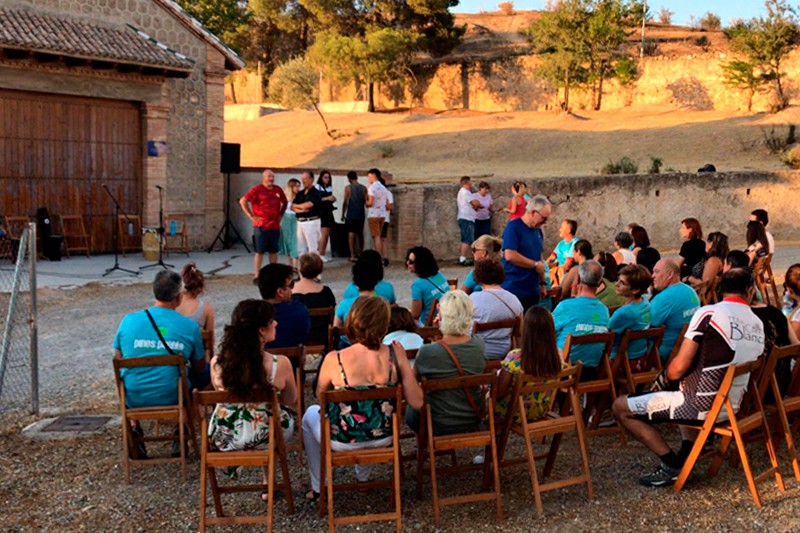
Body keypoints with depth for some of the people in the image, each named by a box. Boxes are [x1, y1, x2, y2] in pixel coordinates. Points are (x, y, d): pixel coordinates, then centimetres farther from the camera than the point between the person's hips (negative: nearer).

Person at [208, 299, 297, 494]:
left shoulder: (217, 363, -18)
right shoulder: (280, 363, -23)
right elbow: (290, 400, -5)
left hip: (223, 441, 2)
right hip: (264, 440, -2)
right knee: (287, 418, 34)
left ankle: (233, 461, 28)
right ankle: (268, 483, 36)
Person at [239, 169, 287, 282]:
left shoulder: (278, 190, 9)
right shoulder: (257, 189, -7)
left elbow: (285, 202, 26)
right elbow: (242, 201, -10)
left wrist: (280, 215, 14)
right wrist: (251, 216, -11)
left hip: (275, 226, 5)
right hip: (261, 226, -5)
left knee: (273, 251, 10)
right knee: (260, 251, -3)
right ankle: (256, 276, 1)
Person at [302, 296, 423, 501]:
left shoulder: (334, 360, -23)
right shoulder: (395, 354, -19)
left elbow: (320, 395, -3)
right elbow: (416, 402, -14)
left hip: (344, 441, -2)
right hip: (383, 438, 3)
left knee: (310, 414, 31)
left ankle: (318, 487, 39)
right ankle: (363, 476, 53)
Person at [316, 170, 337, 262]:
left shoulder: (330, 188, 14)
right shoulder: (317, 187, -4)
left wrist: (333, 199, 1)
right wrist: (326, 198, -18)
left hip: (329, 212, 7)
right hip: (321, 212, -7)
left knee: (327, 235, 6)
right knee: (324, 234, -12)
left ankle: (324, 253, 12)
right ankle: (320, 254, -7)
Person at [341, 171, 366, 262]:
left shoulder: (348, 188, -5)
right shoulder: (363, 188, 2)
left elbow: (345, 202, -5)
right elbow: (366, 202, 3)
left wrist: (343, 214, 4)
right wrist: (366, 213, 18)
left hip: (351, 214, -3)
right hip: (361, 214, 3)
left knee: (351, 234, -3)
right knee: (360, 234, 17)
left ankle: (352, 256, -10)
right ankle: (360, 253, 26)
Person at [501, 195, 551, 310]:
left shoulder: (538, 231, 13)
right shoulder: (513, 227, -11)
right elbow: (510, 255, -21)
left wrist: (543, 283, 18)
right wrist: (535, 265, -12)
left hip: (533, 291, 7)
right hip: (514, 291, -7)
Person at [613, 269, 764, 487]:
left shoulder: (708, 314, -14)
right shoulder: (758, 324, 7)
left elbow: (678, 369, -16)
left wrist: (666, 377, 8)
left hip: (702, 407, -7)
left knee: (621, 407, 1)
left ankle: (672, 465, -3)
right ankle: (687, 455, 18)